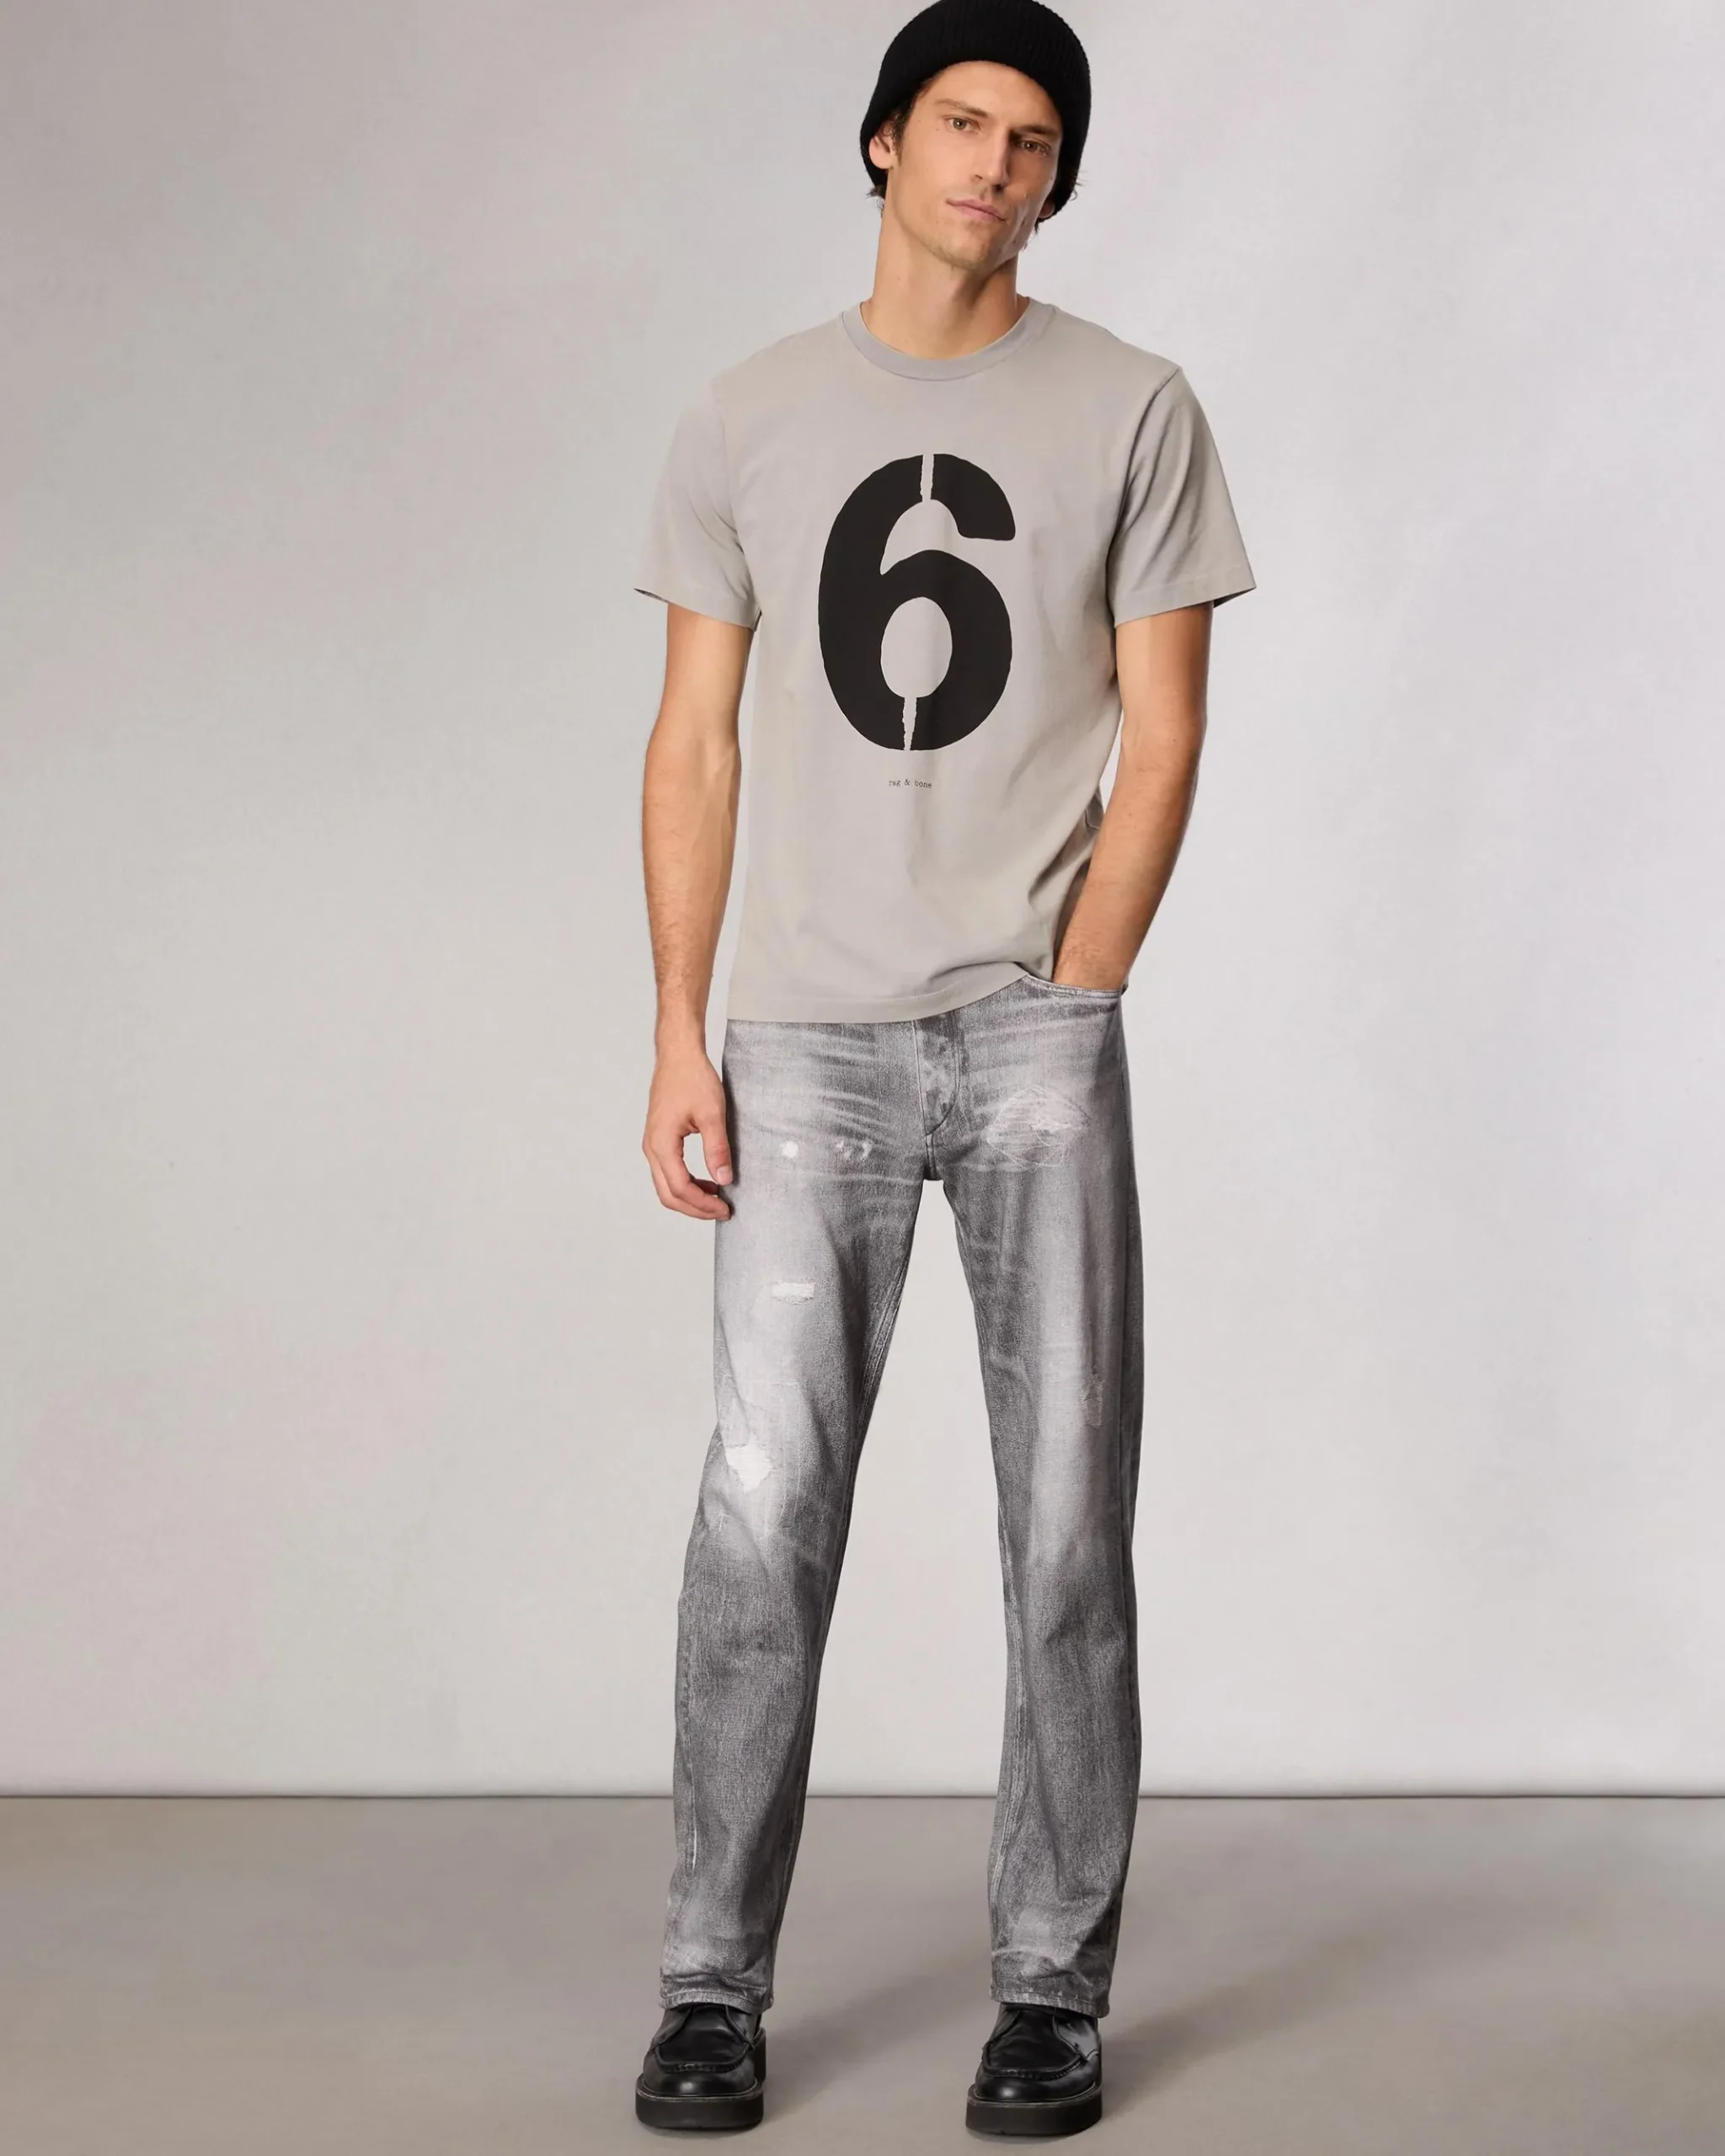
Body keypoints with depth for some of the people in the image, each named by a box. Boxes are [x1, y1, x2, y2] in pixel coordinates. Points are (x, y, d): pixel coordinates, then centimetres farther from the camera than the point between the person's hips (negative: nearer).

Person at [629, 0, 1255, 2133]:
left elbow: (1161, 737, 1)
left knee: (1066, 1526, 1)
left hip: (1038, 1032, -1)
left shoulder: (1131, 411, 4)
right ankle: (713, 1984, 8)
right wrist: (679, 1038, 0)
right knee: (762, 1515, -4)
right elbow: (696, 744, 8)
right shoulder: (746, 421, 9)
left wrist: (1063, 1008, -7)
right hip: (807, 1043, 1)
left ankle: (1051, 1986, 13)